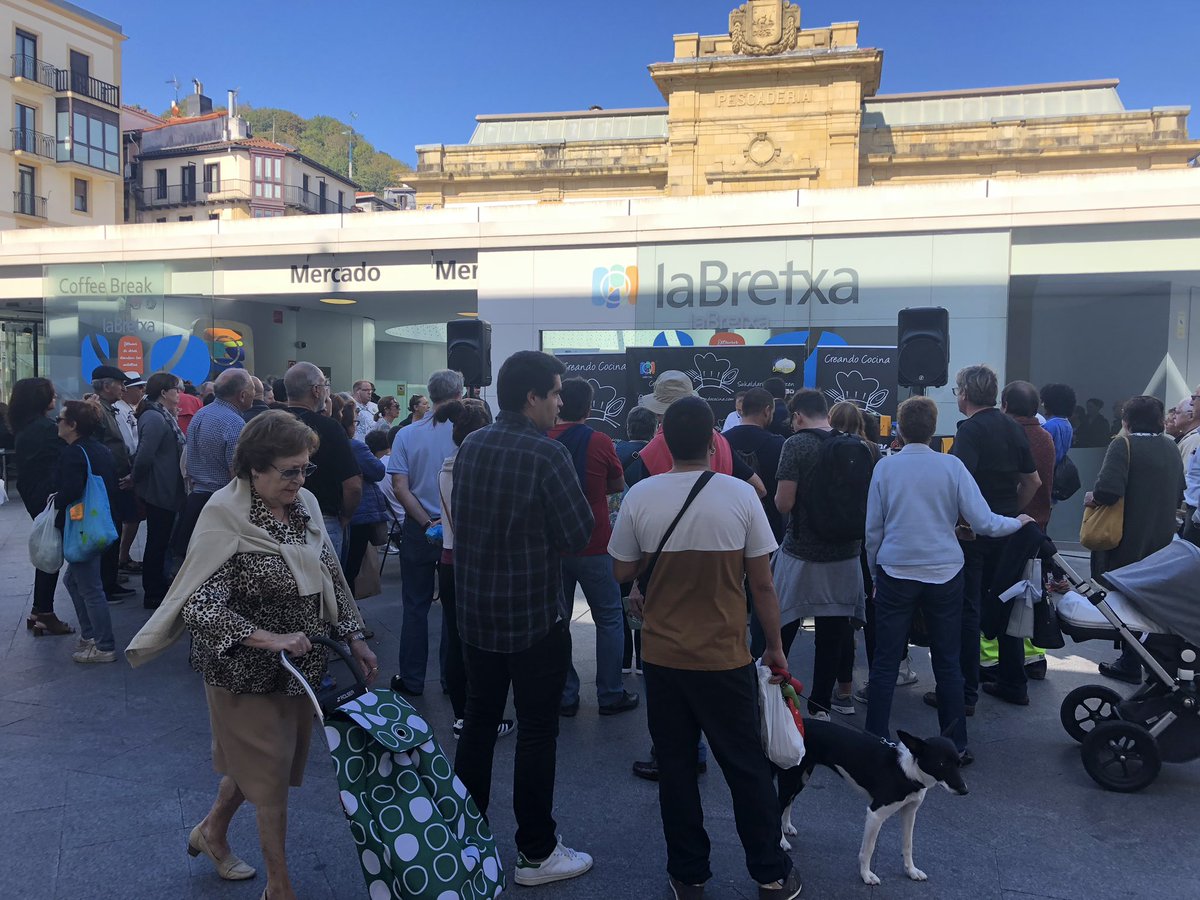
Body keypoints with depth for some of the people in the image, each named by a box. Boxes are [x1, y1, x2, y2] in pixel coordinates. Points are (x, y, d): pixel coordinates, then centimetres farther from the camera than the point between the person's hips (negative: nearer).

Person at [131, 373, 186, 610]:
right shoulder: (154, 418, -20)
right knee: (157, 541, 0)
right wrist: (136, 480, -12)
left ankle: (159, 586, 31)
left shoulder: (162, 416, 12)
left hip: (164, 489, 10)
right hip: (159, 490, -10)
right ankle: (153, 595, 11)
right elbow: (144, 456, -25)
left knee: (159, 540, 19)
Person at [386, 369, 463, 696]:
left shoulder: (407, 435, -5)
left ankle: (412, 680, 21)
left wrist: (428, 524, -10)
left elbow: (400, 488, -11)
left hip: (419, 530, 1)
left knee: (416, 607, 13)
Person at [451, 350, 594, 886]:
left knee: (478, 720, 18)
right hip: (535, 615, -7)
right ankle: (536, 852, 17)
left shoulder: (470, 446, 3)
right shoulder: (546, 454, -19)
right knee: (537, 732, 5)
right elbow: (579, 535, -16)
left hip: (475, 610, 7)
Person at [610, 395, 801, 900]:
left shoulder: (640, 497, -9)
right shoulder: (741, 496, -12)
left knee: (676, 768, 14)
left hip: (662, 658, 1)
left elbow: (624, 572, 1)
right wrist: (775, 646, 6)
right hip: (726, 659, -1)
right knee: (747, 768, 14)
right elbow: (762, 583, -6)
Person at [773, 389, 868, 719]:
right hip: (845, 554, 5)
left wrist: (779, 496, 4)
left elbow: (784, 503, -17)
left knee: (780, 629, 8)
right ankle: (820, 707, 21)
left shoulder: (796, 445, -13)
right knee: (836, 629, 12)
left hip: (802, 554, -5)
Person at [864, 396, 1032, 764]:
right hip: (944, 575, 1)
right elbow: (983, 521, -5)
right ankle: (956, 746, 20)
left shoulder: (885, 467, -3)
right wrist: (1018, 522, 15)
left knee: (885, 663, 5)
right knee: (947, 664, 12)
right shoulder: (952, 465, -4)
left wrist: (875, 574, 12)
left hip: (895, 573, -1)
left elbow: (873, 529, 1)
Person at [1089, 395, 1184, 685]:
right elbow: (1178, 498, 15)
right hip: (1162, 541, 7)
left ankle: (1130, 664, 12)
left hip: (1127, 542, -7)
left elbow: (1109, 489, -29)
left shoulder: (1124, 445, -15)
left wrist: (1093, 498, -9)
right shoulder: (1172, 448, 8)